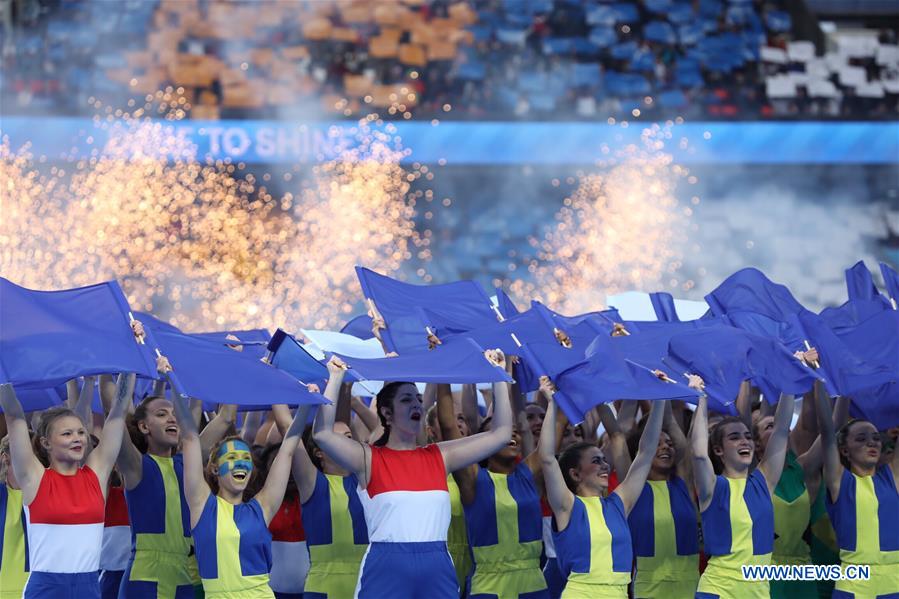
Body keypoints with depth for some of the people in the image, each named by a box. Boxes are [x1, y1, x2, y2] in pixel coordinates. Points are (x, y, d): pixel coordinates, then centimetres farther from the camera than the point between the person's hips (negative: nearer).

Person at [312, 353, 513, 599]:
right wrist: (336, 378, -10)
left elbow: (500, 434, 14)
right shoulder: (369, 458, 3)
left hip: (438, 568, 4)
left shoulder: (440, 456, 13)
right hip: (386, 568, -3)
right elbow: (322, 434, -12)